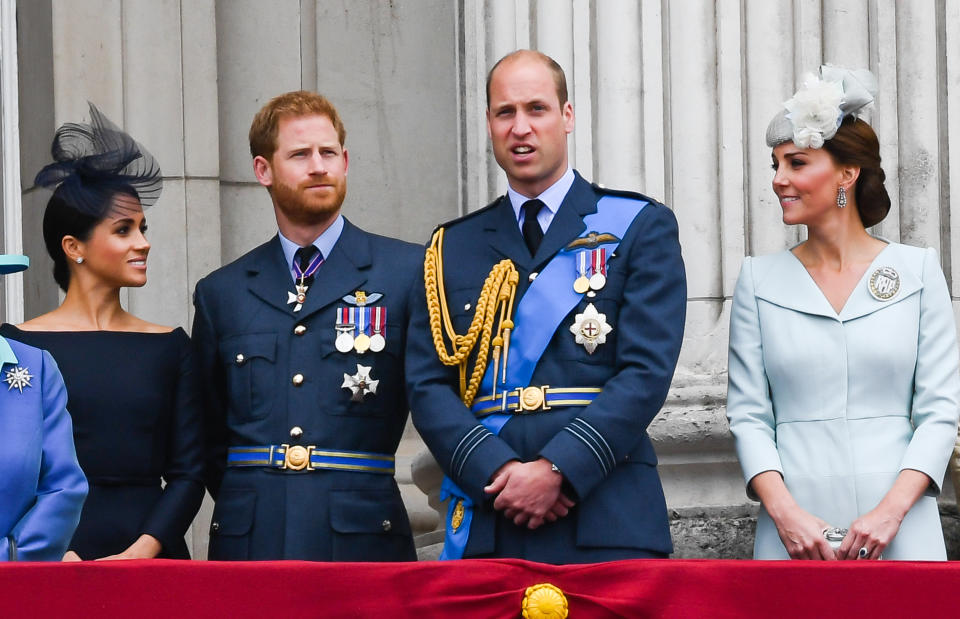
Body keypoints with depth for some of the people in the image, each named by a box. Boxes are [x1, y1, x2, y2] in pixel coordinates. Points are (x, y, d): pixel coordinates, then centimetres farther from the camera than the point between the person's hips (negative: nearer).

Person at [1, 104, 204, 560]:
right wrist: (58, 557, -14)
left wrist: (143, 550, -9)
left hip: (152, 558, 2)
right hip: (52, 559, -2)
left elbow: (188, 474, 6)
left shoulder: (168, 346, 9)